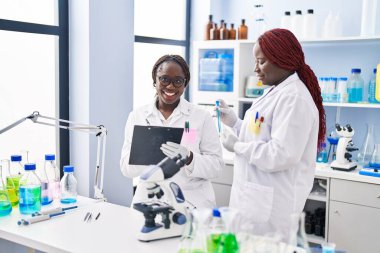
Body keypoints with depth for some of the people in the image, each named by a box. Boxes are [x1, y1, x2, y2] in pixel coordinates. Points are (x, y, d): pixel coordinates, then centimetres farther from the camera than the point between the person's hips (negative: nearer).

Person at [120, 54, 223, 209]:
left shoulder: (202, 117, 3)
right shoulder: (137, 116, 7)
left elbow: (216, 166, 1)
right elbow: (126, 168, 4)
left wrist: (188, 157, -18)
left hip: (193, 203, -1)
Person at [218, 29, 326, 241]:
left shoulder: (293, 97, -17)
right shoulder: (275, 92, 14)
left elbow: (281, 155, -25)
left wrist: (237, 146, -14)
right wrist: (234, 122, 9)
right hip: (255, 197, 10)